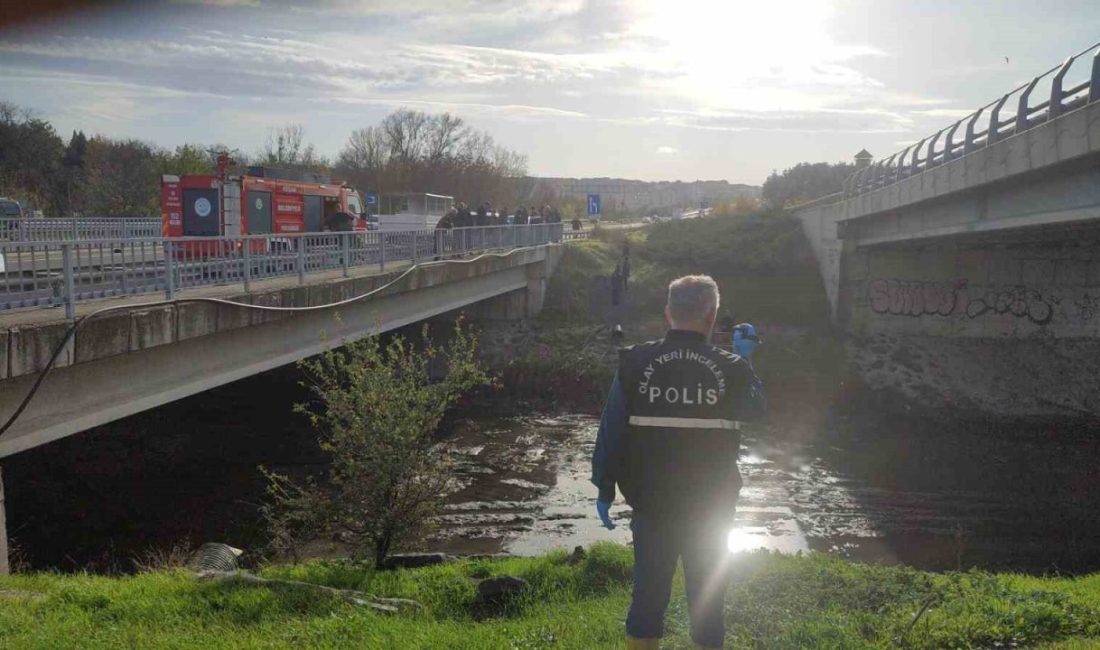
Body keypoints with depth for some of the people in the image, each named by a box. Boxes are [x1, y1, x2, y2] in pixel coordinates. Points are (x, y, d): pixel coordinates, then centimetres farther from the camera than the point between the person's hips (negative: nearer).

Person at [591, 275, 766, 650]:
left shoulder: (635, 363, -9)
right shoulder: (731, 369, -11)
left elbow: (611, 430, -6)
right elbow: (757, 407, 10)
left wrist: (605, 489, 4)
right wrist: (746, 359, 22)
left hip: (650, 503, 1)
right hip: (711, 507, -1)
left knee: (649, 589, 15)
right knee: (707, 591, 16)